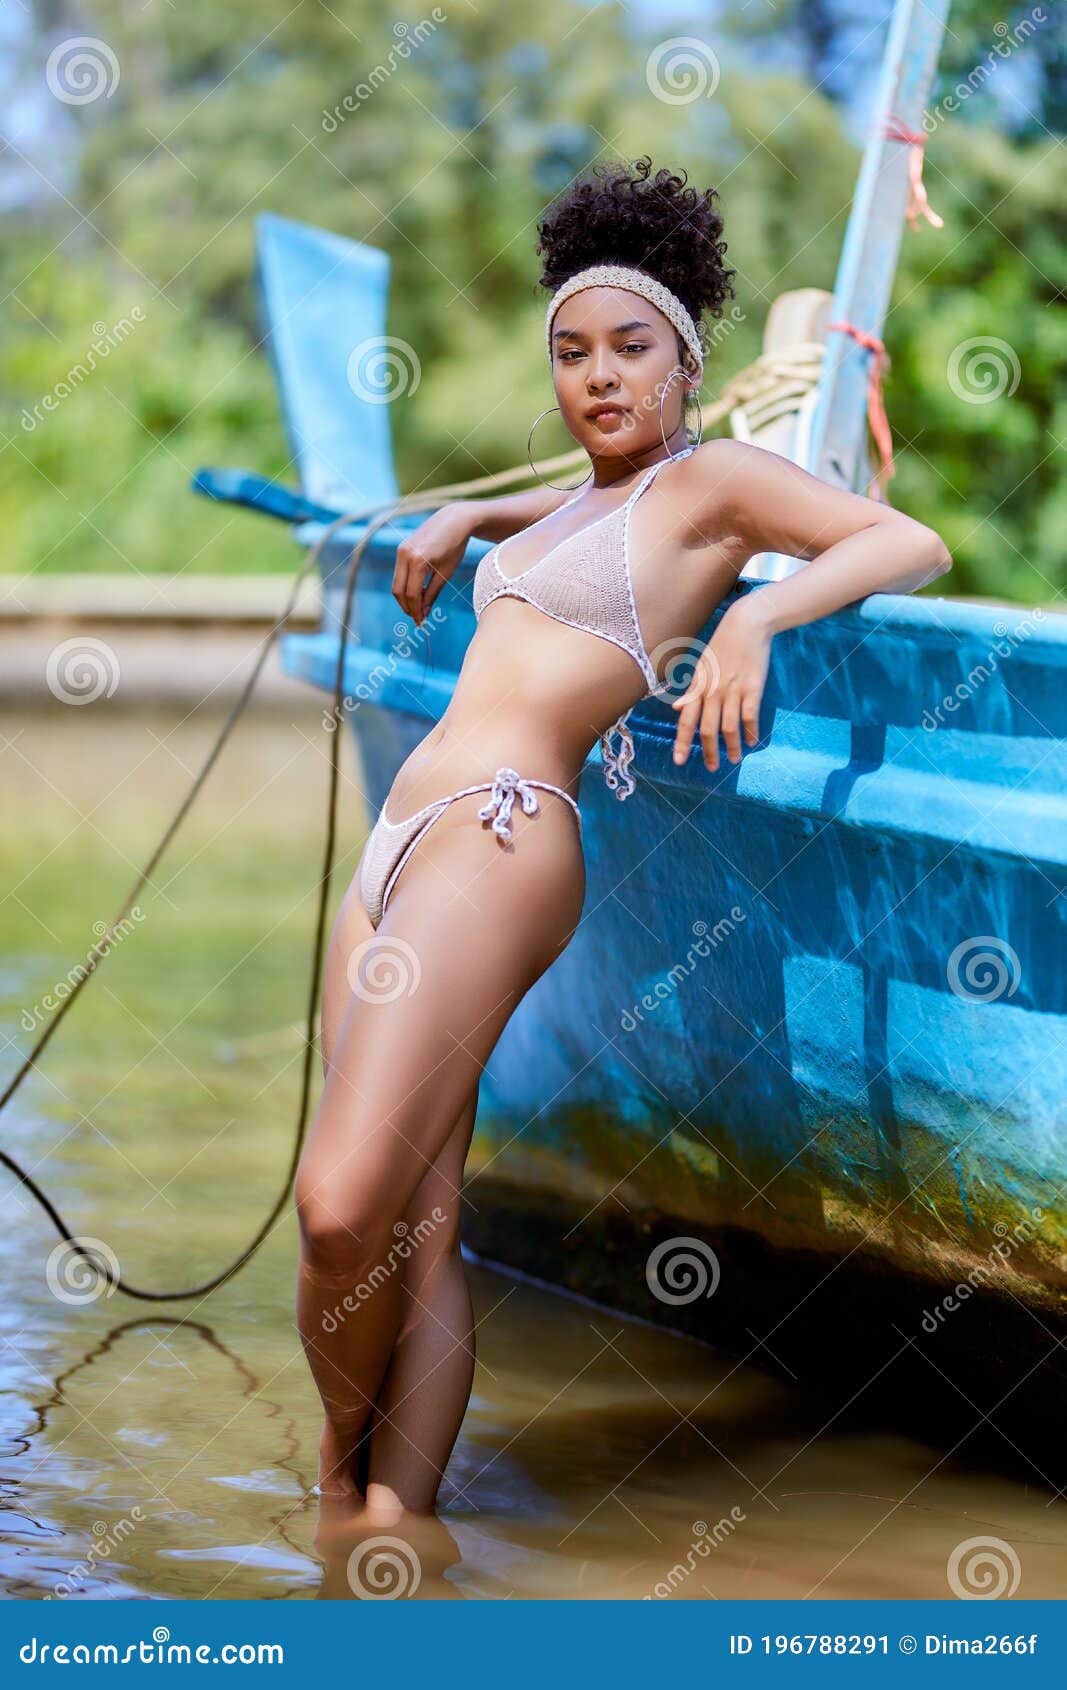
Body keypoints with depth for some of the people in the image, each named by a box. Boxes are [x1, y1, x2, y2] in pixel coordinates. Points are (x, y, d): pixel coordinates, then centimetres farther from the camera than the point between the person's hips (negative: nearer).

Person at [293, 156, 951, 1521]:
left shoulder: (715, 478, 3)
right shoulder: (587, 501, 26)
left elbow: (915, 545, -8)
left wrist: (756, 611, -22)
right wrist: (466, 516, 35)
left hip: (500, 832, -8)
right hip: (399, 846, 8)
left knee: (345, 1210, -20)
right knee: (415, 1231, 1)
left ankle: (344, 1468, 2)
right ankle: (386, 1537, -2)